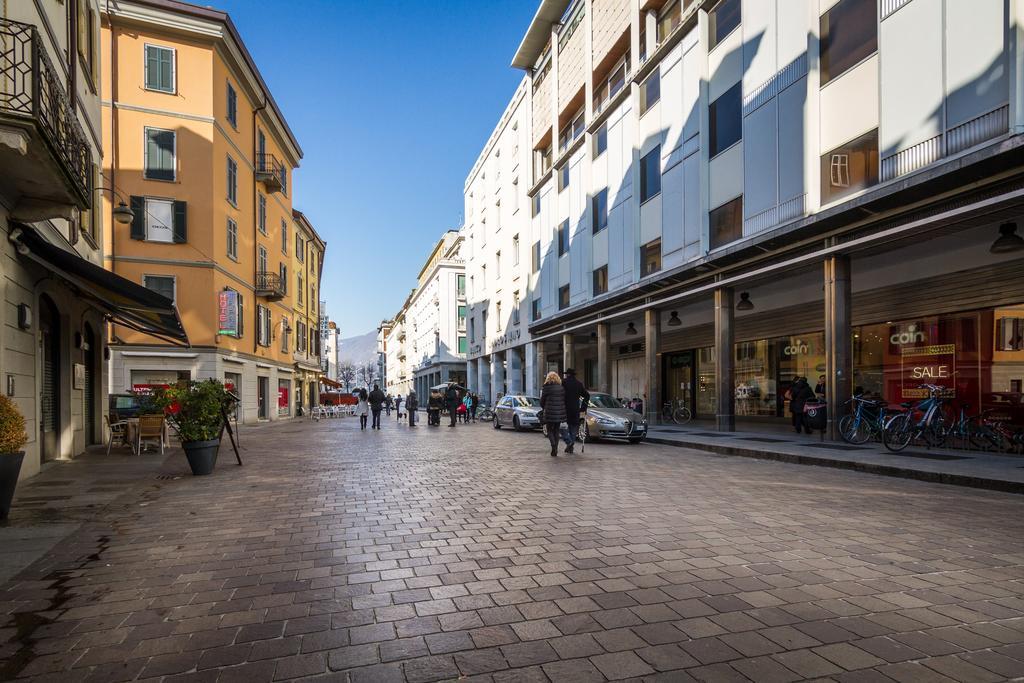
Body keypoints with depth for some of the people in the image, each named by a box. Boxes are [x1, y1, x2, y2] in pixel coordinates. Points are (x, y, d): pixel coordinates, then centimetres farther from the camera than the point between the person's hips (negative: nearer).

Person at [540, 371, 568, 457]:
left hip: (550, 412, -4)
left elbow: (542, 400, -1)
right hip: (560, 413, 4)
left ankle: (553, 445, -17)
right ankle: (555, 451, 15)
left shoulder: (546, 387, -7)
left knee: (550, 431, 7)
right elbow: (564, 399, 8)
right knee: (556, 431, 14)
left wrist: (543, 408, 18)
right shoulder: (561, 387, 4)